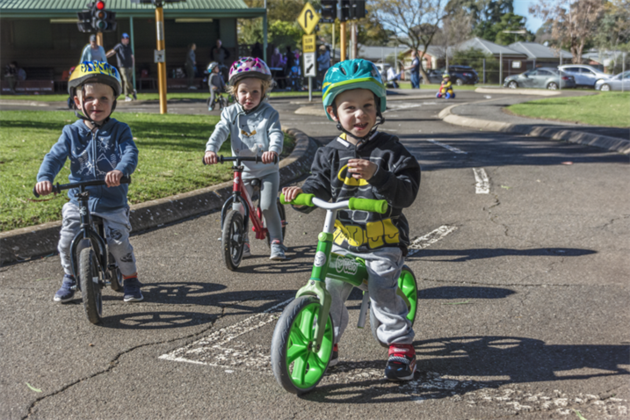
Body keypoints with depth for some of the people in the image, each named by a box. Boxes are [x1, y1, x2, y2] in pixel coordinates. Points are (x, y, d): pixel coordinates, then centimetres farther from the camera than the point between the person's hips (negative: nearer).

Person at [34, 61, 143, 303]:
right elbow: (55, 157, -7)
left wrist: (120, 170, -42)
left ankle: (130, 279, 16)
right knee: (66, 243, -5)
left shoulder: (119, 130, -3)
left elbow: (130, 153, -19)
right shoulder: (72, 132, 2)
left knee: (119, 243, -11)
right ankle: (70, 278, 24)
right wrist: (44, 178, -28)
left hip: (113, 203, -2)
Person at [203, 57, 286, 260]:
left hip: (267, 170, -3)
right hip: (243, 170, 3)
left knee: (268, 207, -11)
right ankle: (243, 243, 17)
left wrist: (273, 150, -43)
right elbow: (220, 132, -13)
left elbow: (276, 134, -21)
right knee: (238, 208, -2)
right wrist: (210, 149, -32)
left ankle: (277, 243, 5)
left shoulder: (269, 114, -9)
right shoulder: (231, 113, -2)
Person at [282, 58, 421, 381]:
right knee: (327, 287, -6)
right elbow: (318, 186, 9)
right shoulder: (331, 153, 6)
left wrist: (377, 176, -31)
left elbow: (407, 193, -14)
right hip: (344, 239, 4)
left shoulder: (389, 149, -5)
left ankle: (400, 344, 2)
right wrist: (301, 192, -14)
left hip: (384, 240, -3)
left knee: (382, 288, -18)